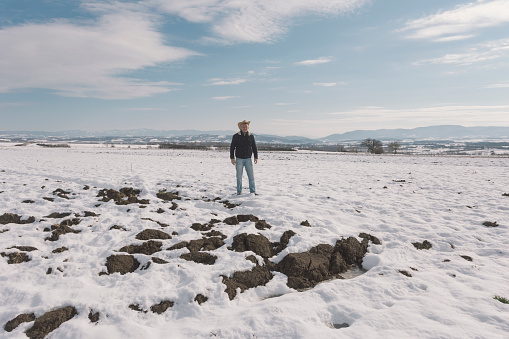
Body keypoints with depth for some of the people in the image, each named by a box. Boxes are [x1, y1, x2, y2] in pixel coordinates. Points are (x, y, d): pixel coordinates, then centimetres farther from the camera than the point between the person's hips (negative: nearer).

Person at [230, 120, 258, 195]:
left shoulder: (251, 136, 6)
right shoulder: (235, 136, 1)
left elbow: (254, 148, 10)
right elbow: (232, 147, 1)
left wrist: (256, 157, 2)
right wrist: (232, 158, -6)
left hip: (248, 159, 1)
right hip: (239, 159, -1)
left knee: (251, 176, 0)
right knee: (239, 176, 3)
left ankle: (253, 191, 10)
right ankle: (239, 192, 13)